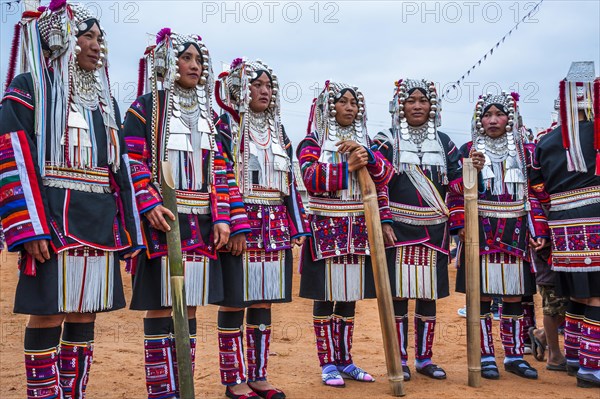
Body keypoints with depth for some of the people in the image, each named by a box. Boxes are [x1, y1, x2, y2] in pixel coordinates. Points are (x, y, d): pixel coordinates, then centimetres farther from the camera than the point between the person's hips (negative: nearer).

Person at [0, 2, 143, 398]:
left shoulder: (103, 99, 20)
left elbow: (120, 167, 17)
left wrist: (127, 229, 11)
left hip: (101, 222, 6)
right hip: (53, 217, -6)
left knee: (84, 316, 9)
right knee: (48, 314, -2)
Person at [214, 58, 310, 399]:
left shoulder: (278, 132, 18)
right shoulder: (226, 128, -1)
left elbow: (289, 183, 17)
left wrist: (297, 227, 10)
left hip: (276, 228, 6)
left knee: (263, 302, 9)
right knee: (234, 303, 0)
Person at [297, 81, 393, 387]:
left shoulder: (363, 143, 16)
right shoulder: (312, 143, 2)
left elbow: (384, 176, 1)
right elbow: (310, 177, -16)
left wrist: (366, 155, -17)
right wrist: (349, 167, -19)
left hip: (358, 232, 5)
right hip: (325, 230, -4)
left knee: (350, 298, 9)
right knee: (325, 297, -1)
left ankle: (345, 361, 20)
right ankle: (328, 364, 9)